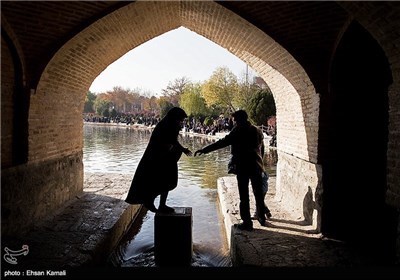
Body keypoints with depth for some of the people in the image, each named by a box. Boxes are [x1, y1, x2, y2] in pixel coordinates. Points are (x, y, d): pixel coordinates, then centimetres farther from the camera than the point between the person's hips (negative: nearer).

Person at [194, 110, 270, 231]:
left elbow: (223, 142, -17)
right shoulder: (258, 131, 9)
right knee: (259, 194, 17)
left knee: (244, 196, 2)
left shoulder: (238, 131, -9)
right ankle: (262, 218, 29)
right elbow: (262, 149, 14)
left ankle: (247, 222, 5)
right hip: (256, 166, 6)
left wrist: (203, 150, -17)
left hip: (242, 167, -5)